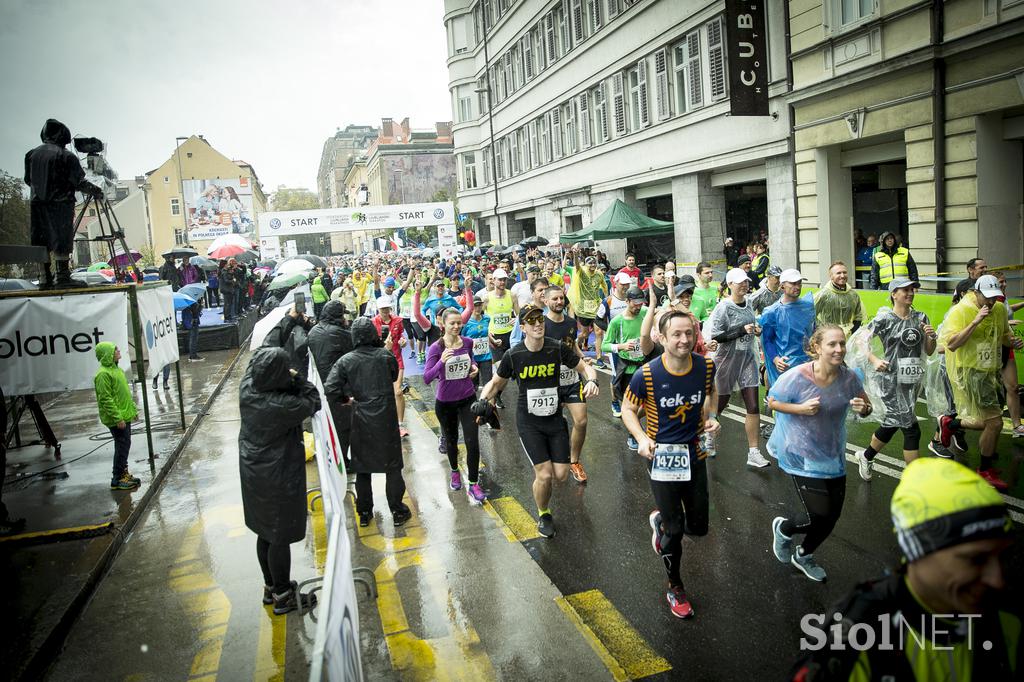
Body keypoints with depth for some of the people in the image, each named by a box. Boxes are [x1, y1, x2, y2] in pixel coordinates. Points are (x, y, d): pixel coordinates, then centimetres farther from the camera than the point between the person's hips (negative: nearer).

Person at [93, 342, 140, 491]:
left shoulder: (116, 369, 12)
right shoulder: (103, 374, -18)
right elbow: (105, 399, -21)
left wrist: (133, 409, 21)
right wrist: (117, 418, -22)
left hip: (124, 415, 9)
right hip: (116, 419, -9)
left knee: (124, 445, 15)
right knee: (123, 445, -6)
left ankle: (123, 473, 26)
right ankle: (117, 479, 2)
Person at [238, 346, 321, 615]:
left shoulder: (246, 390, -11)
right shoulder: (283, 405, -31)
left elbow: (252, 366, 10)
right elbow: (313, 402, -15)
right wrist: (296, 378, -12)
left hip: (253, 472, 8)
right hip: (278, 478, -8)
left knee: (264, 532, 22)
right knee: (280, 537, 8)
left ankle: (271, 587, 39)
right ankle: (282, 596, 23)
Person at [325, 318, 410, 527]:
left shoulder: (346, 360, -9)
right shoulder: (386, 355, -8)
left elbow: (330, 390, -13)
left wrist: (345, 398, 5)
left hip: (361, 419, 1)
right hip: (386, 418, -1)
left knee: (362, 466, 15)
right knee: (392, 466, 11)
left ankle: (364, 513, 24)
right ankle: (398, 511, 18)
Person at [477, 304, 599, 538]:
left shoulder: (557, 348, -8)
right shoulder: (513, 356, -10)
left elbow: (584, 367, 2)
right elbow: (496, 382, 5)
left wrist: (591, 380, -20)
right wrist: (482, 401, -13)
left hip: (555, 418, 2)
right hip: (529, 422, -2)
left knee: (561, 474, -1)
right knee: (545, 475, -9)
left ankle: (539, 470, 37)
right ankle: (544, 515, 21)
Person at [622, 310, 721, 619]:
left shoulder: (706, 366, -11)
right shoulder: (647, 375, -21)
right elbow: (627, 409, -5)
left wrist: (710, 417, -5)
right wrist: (642, 439, -20)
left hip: (695, 455, 4)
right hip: (661, 458, -4)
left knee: (698, 527, 12)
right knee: (675, 530, 5)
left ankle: (660, 518, 46)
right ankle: (675, 588, 31)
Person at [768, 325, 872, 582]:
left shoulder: (849, 377, -10)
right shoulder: (798, 376, -22)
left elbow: (866, 406, 5)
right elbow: (772, 401, -8)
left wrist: (863, 408, -19)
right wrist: (801, 409, -24)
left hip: (833, 455, 5)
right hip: (803, 455, -5)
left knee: (832, 515, 14)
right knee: (821, 517, -8)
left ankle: (803, 556, 44)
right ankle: (783, 528, 27)